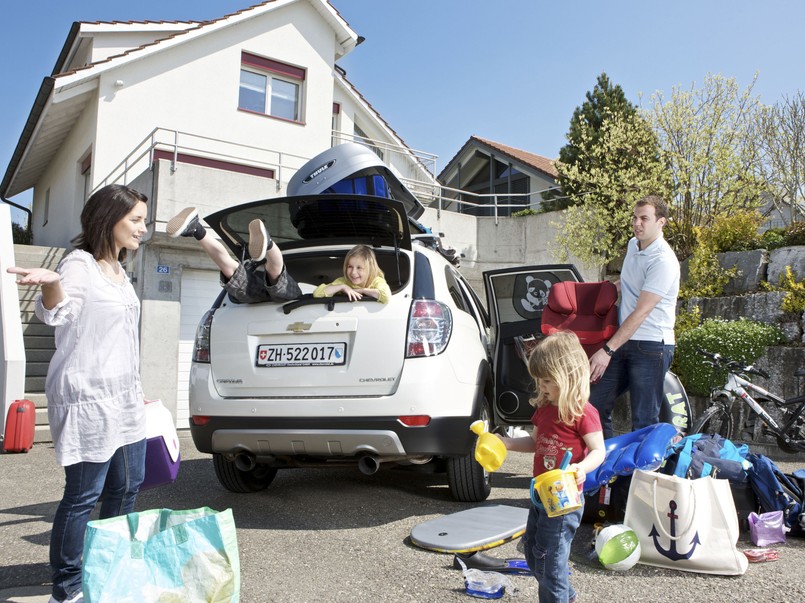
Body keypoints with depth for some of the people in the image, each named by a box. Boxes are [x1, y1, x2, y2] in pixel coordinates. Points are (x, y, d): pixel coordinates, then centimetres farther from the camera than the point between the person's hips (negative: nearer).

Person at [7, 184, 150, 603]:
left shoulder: (119, 271, 15)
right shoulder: (79, 264, -10)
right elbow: (57, 313, -27)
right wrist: (50, 284, -49)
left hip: (125, 397, 9)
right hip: (87, 399, -9)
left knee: (127, 486, 14)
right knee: (84, 495, -3)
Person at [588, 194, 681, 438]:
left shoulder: (663, 260, -17)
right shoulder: (633, 245, 10)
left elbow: (641, 312, -22)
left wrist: (608, 350, -24)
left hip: (651, 346, -8)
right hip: (624, 341, 8)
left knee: (644, 421, -2)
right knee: (595, 405, 8)